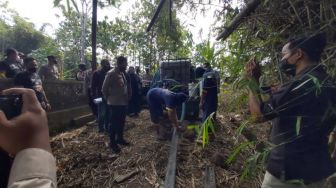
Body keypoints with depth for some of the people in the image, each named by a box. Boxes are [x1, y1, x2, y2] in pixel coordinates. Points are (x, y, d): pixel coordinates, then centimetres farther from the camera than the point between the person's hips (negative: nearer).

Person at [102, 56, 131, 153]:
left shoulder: (123, 73, 9)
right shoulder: (111, 74, -14)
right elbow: (104, 89, -12)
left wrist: (128, 98, 9)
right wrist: (108, 99, -2)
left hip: (123, 103, 7)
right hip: (115, 104, -7)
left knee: (121, 122, 18)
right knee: (114, 123, 5)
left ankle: (120, 138, 35)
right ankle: (112, 143, 21)